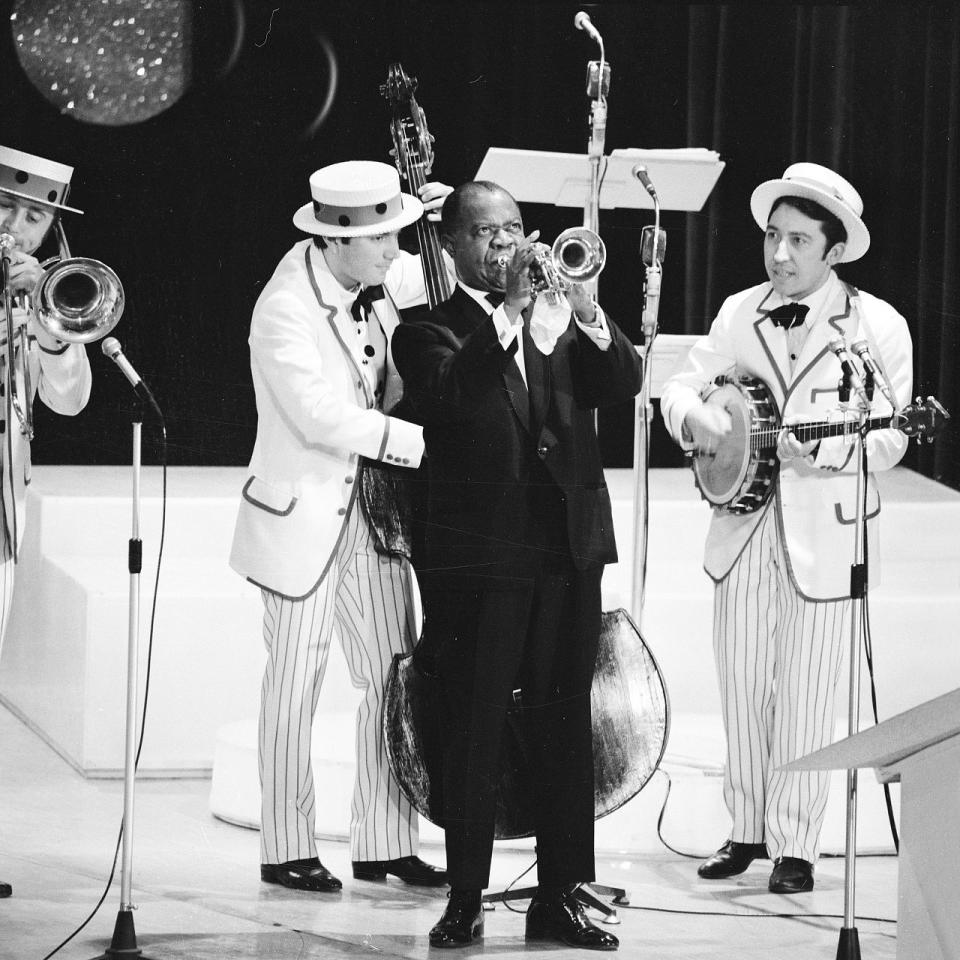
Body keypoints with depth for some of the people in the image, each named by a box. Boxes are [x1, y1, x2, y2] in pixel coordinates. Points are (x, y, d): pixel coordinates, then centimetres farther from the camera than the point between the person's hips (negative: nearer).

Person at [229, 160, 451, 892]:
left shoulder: (379, 282, 0)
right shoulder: (284, 309, -20)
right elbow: (322, 416, -27)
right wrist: (422, 440, -27)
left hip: (372, 514, 7)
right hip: (302, 521, -7)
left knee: (394, 680, 6)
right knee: (295, 688, 1)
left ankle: (385, 845, 12)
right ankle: (287, 852, 10)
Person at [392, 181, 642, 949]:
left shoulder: (562, 319, 15)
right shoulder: (433, 330, 2)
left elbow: (623, 383, 1)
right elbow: (452, 393, -18)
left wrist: (583, 307, -14)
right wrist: (510, 310, -24)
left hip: (569, 552, 4)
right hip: (479, 559, -4)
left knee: (564, 729, 6)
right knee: (475, 734, -1)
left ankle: (560, 896, 11)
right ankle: (465, 899, 4)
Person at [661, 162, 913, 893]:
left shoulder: (879, 326, -7)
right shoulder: (740, 313, 7)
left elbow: (889, 438, -12)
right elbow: (681, 387, 8)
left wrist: (823, 450, -29)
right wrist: (696, 417, -15)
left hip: (826, 531, -4)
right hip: (746, 525, 4)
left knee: (805, 694, -1)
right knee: (742, 683, 9)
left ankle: (794, 845, 8)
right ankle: (748, 828, 21)